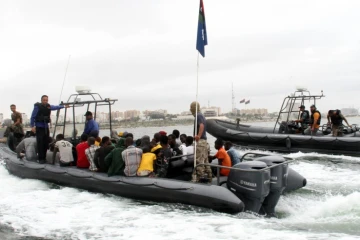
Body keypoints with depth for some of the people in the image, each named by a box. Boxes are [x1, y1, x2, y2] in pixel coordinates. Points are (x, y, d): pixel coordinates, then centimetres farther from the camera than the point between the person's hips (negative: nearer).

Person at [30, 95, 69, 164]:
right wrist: (32, 126, -15)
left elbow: (55, 107, 2)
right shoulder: (37, 106, -8)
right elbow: (33, 117, -9)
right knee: (40, 143, -8)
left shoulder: (48, 106, 9)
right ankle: (41, 159, -3)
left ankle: (44, 157, 16)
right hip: (39, 127, -5)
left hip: (46, 127, 5)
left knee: (46, 142, 5)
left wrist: (64, 106, -10)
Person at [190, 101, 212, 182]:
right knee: (205, 160, 13)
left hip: (200, 141, -10)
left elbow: (201, 125, -27)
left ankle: (199, 178, -10)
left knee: (199, 160, -10)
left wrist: (198, 136, -38)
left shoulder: (198, 115, -10)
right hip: (204, 140, 10)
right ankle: (208, 177, 19)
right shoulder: (202, 116, 20)